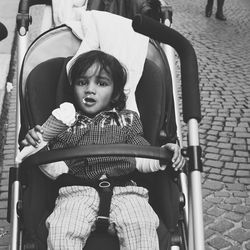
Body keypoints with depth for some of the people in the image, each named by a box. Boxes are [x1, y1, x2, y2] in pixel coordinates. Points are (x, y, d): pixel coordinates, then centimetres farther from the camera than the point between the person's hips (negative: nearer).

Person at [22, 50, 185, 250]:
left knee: (141, 224, -32)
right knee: (61, 229, -30)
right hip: (78, 192, 0)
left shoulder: (127, 119, 23)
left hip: (124, 190, 0)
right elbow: (54, 167, 13)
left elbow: (142, 154, 13)